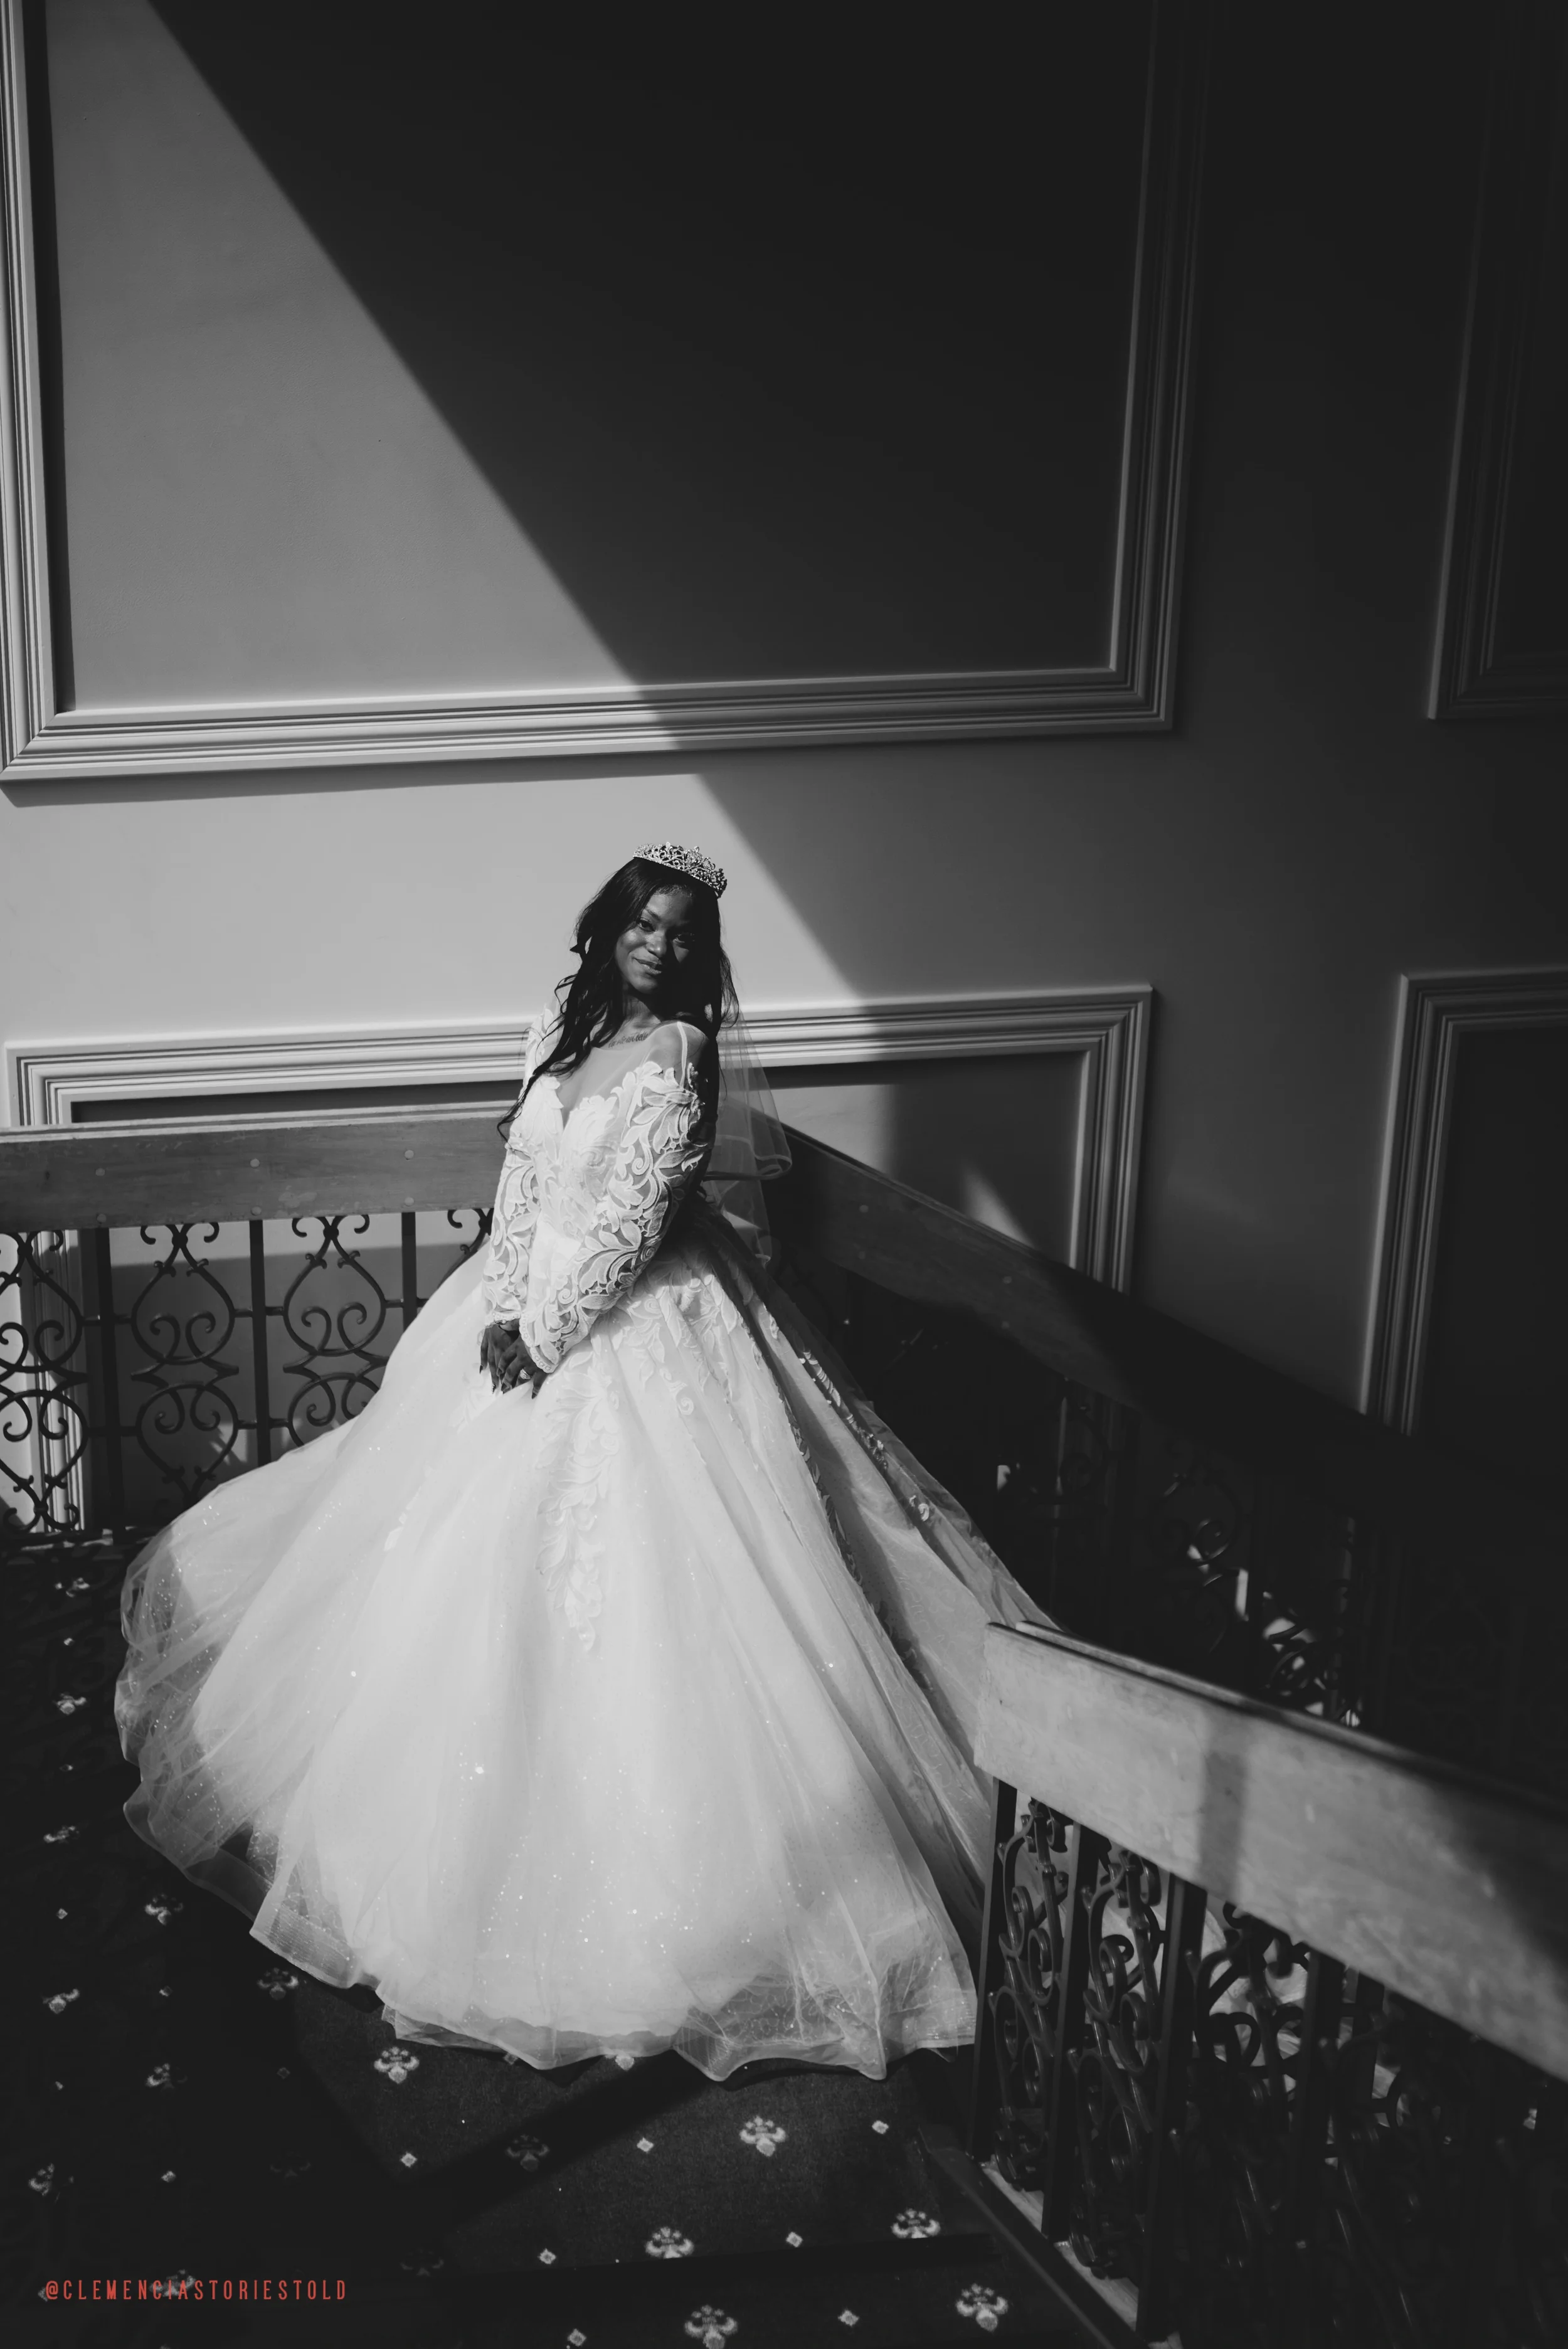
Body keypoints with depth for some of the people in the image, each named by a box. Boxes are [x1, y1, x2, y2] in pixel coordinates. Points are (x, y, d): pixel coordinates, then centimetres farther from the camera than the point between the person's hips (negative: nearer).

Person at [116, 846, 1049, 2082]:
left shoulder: (679, 1056, -15)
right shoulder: (562, 1028, 5)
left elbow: (630, 1217, -19)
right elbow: (522, 1176, 4)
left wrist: (545, 1332, -18)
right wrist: (504, 1308, -6)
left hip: (635, 1326, -7)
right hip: (533, 1303, 7)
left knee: (617, 1575, -5)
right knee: (474, 1555, 15)